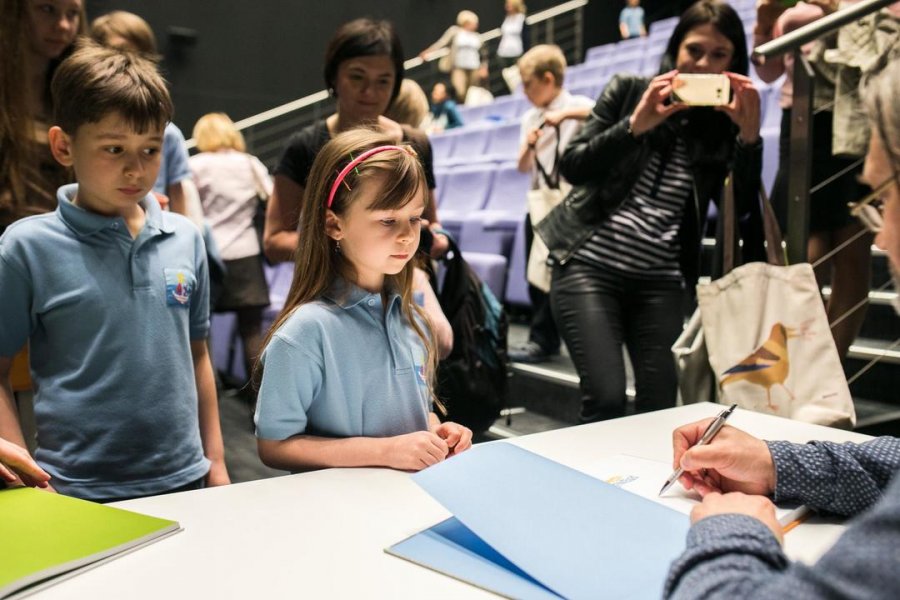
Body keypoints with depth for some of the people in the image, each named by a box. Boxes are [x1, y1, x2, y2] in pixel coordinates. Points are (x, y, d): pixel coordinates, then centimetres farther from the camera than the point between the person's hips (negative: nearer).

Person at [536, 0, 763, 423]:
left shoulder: (726, 126, 8)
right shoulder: (629, 92, 5)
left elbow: (742, 207, -3)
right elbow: (572, 167, -4)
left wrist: (750, 135, -15)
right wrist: (635, 125, -17)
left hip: (661, 281, 3)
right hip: (589, 265, -2)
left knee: (659, 405, -1)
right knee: (605, 399, -12)